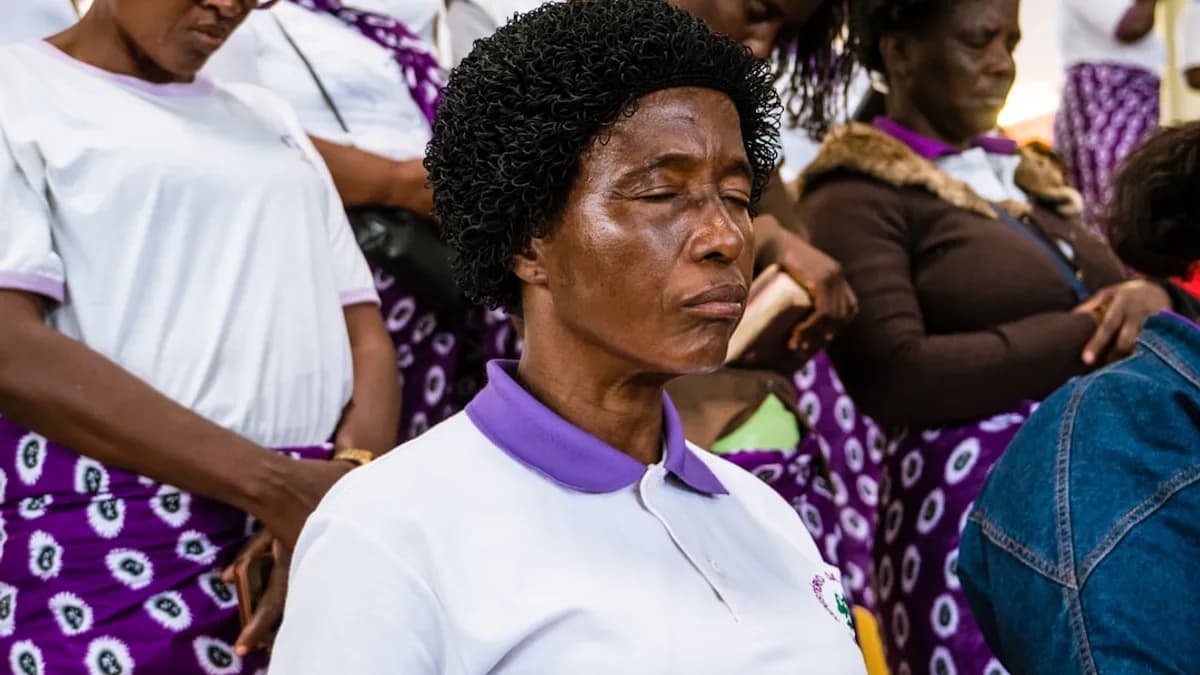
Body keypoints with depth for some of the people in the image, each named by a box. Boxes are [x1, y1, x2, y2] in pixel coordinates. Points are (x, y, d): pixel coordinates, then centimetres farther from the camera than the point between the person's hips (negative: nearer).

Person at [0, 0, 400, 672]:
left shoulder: (273, 119, 18)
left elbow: (365, 334, 10)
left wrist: (351, 486, -11)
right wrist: (277, 487, -18)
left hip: (308, 509, 4)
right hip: (110, 553, -4)